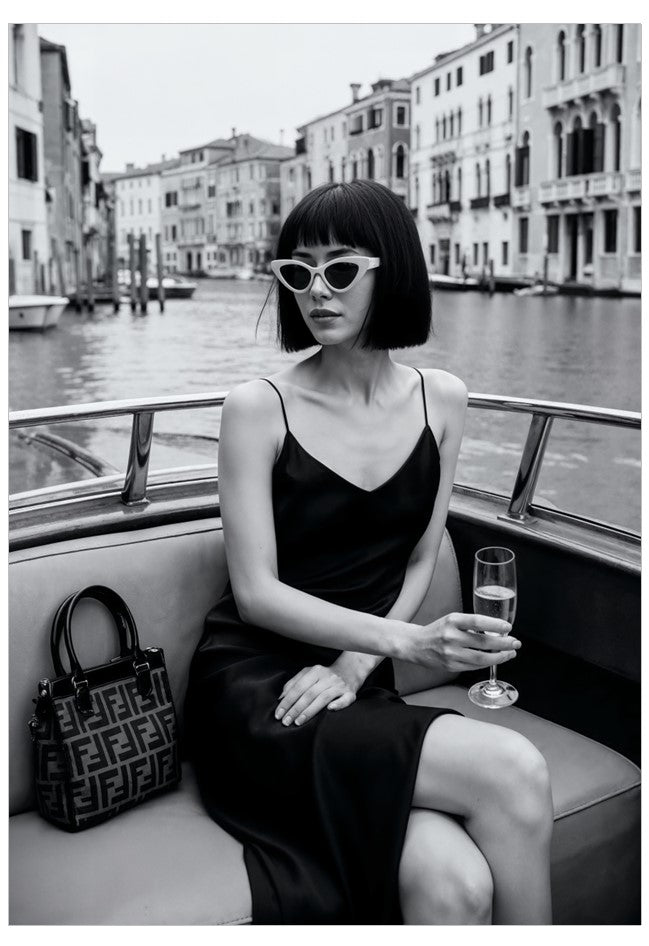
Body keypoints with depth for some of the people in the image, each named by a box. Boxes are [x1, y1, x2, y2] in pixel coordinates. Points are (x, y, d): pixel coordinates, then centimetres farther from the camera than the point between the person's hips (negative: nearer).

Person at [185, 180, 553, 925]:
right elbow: (255, 591, -10)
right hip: (255, 689, -3)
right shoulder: (259, 406, -7)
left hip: (358, 692, 4)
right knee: (512, 772, -24)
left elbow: (419, 562, 9)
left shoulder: (441, 399, 6)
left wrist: (356, 664, -7)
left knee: (454, 883, -24)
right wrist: (406, 642, -21)